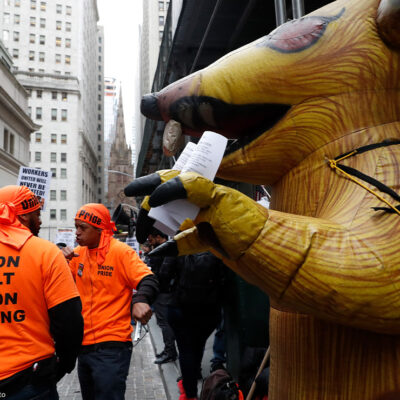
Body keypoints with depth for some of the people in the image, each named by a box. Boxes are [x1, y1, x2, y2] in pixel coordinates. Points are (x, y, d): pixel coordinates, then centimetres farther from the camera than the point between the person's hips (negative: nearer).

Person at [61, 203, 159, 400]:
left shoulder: (121, 252, -11)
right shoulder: (78, 253, 6)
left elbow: (148, 280, -20)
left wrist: (140, 300, -41)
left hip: (111, 347, -7)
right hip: (84, 346, 7)